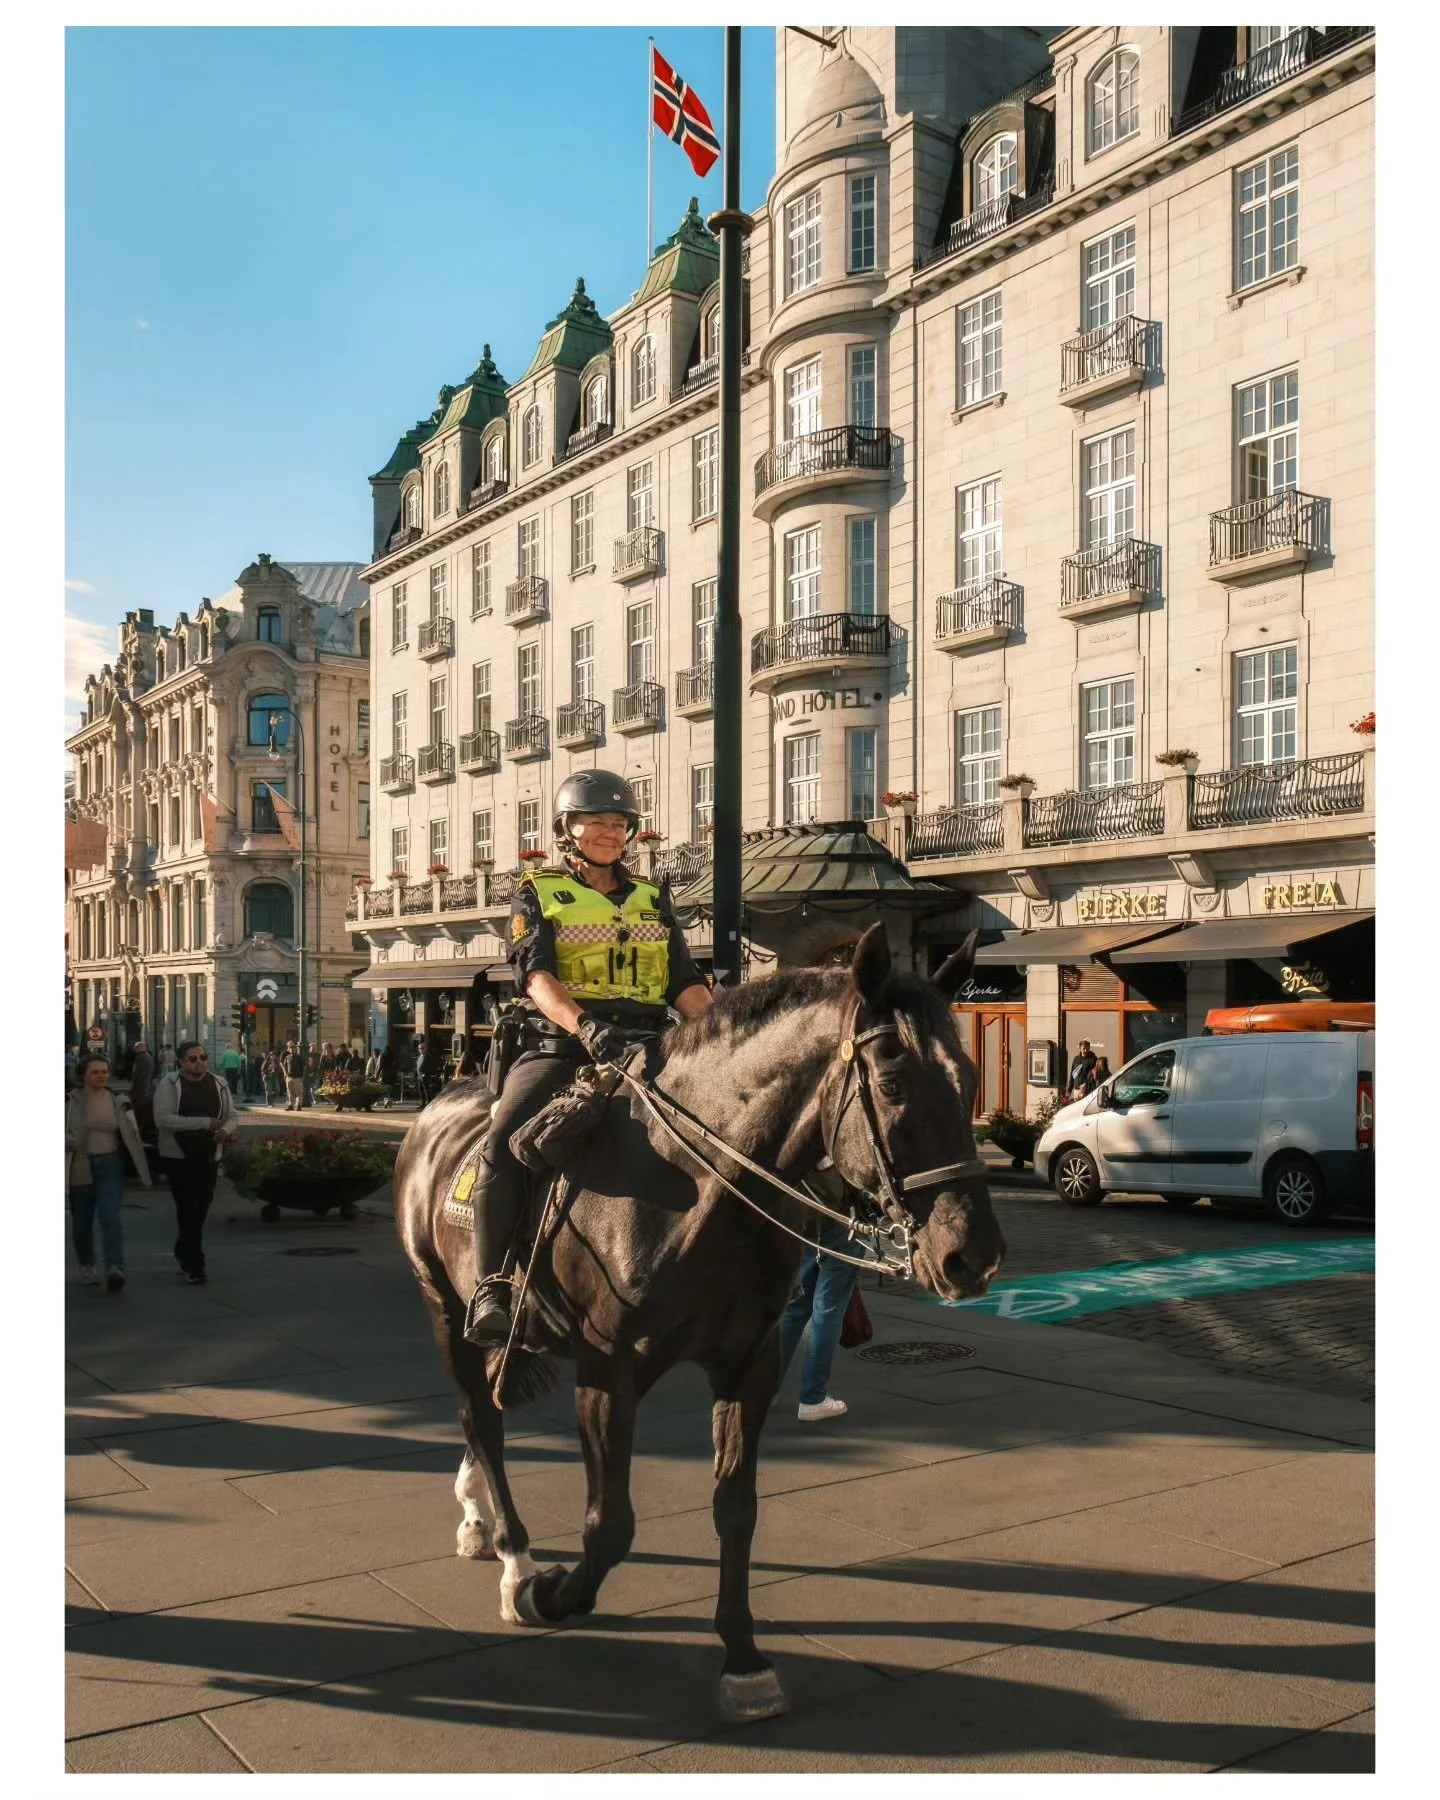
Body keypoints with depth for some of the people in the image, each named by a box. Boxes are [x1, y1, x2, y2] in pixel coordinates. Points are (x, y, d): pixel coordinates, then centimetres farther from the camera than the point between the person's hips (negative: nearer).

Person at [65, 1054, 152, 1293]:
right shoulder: (71, 1102, -2)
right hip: (80, 1168, 0)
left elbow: (132, 1134, 9)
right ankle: (86, 1266, 31)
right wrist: (74, 1142, -19)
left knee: (110, 1218, -15)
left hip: (110, 1166, 0)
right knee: (82, 1221, 11)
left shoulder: (118, 1101, 5)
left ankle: (115, 1269, -24)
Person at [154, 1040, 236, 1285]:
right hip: (178, 1157, -5)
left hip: (209, 1157, 5)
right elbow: (162, 1118, -20)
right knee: (188, 1209, -9)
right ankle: (194, 1265, -4)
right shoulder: (169, 1085, -9)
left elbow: (231, 1116, 11)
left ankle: (184, 1252, 36)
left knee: (200, 1209, 14)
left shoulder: (219, 1085, 6)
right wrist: (204, 1123, -23)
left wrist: (226, 1130, -14)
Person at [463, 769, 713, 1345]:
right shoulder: (537, 894, 7)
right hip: (560, 1046, -3)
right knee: (504, 1140, -27)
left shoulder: (652, 899, 20)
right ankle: (491, 1286, -20)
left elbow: (686, 985, 15)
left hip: (644, 1048, 4)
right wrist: (586, 1027, -28)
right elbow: (537, 976, -9)